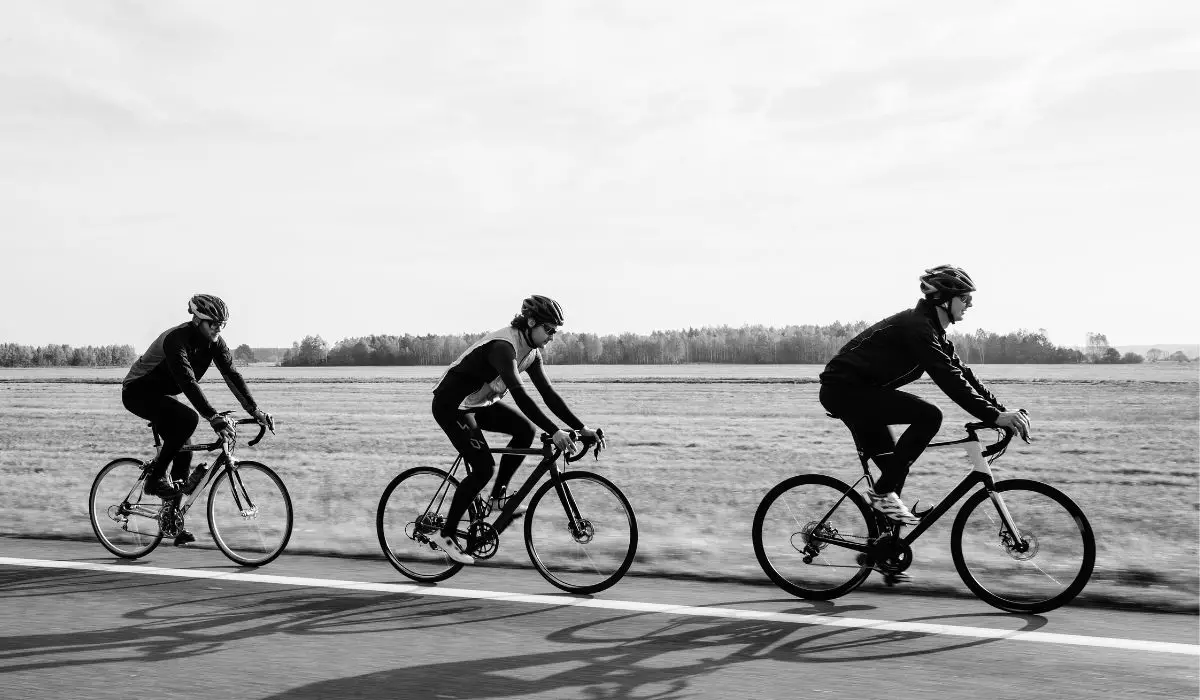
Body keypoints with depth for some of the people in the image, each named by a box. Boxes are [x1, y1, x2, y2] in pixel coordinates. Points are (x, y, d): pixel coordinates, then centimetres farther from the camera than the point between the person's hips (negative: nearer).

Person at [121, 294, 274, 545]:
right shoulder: (176, 339, -31)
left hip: (162, 394, 8)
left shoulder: (214, 342, -9)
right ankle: (155, 477, -16)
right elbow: (188, 382, -41)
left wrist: (255, 410, -25)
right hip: (138, 391, -8)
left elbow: (232, 374, -14)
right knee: (188, 419, -32)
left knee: (183, 451, -1)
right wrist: (213, 417, -50)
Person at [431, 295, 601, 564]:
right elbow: (520, 395, -38)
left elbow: (547, 393, 0)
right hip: (451, 405, -9)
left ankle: (498, 495, 5)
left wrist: (581, 427, -8)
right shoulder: (503, 346, -29)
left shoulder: (531, 352, -1)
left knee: (525, 430, -8)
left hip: (478, 403, 9)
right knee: (484, 468, -14)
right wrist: (554, 431, -41)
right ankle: (446, 535, -1)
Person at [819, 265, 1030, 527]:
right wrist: (994, 415, -30)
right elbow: (948, 378, -28)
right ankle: (883, 492, -13)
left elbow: (962, 373, 10)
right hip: (844, 389, -11)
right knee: (929, 416, -21)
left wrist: (1003, 410, 1)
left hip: (846, 391, 11)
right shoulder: (917, 326, -19)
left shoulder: (933, 330, 13)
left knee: (894, 467, 12)